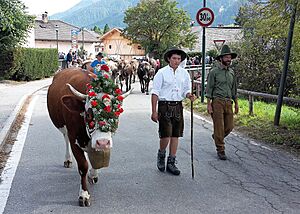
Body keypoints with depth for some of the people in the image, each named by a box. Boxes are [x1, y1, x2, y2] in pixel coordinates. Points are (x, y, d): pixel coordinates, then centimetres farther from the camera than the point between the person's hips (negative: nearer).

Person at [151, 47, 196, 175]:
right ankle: (161, 155, 21)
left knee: (175, 136, 6)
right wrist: (154, 111, -10)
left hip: (178, 107, 4)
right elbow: (155, 92, -5)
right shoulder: (162, 73, -3)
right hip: (164, 106, -4)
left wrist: (189, 95, -8)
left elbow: (186, 90, 17)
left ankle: (171, 163, 17)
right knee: (166, 136, -8)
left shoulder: (184, 73, 10)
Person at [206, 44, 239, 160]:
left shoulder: (231, 72, 14)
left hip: (228, 102, 6)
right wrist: (209, 104, -9)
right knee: (219, 127, -3)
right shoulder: (214, 71, -3)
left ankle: (216, 137, 34)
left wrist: (236, 103, 17)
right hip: (217, 102, -5)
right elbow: (209, 89, -4)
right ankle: (220, 150, 7)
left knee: (229, 126, 6)